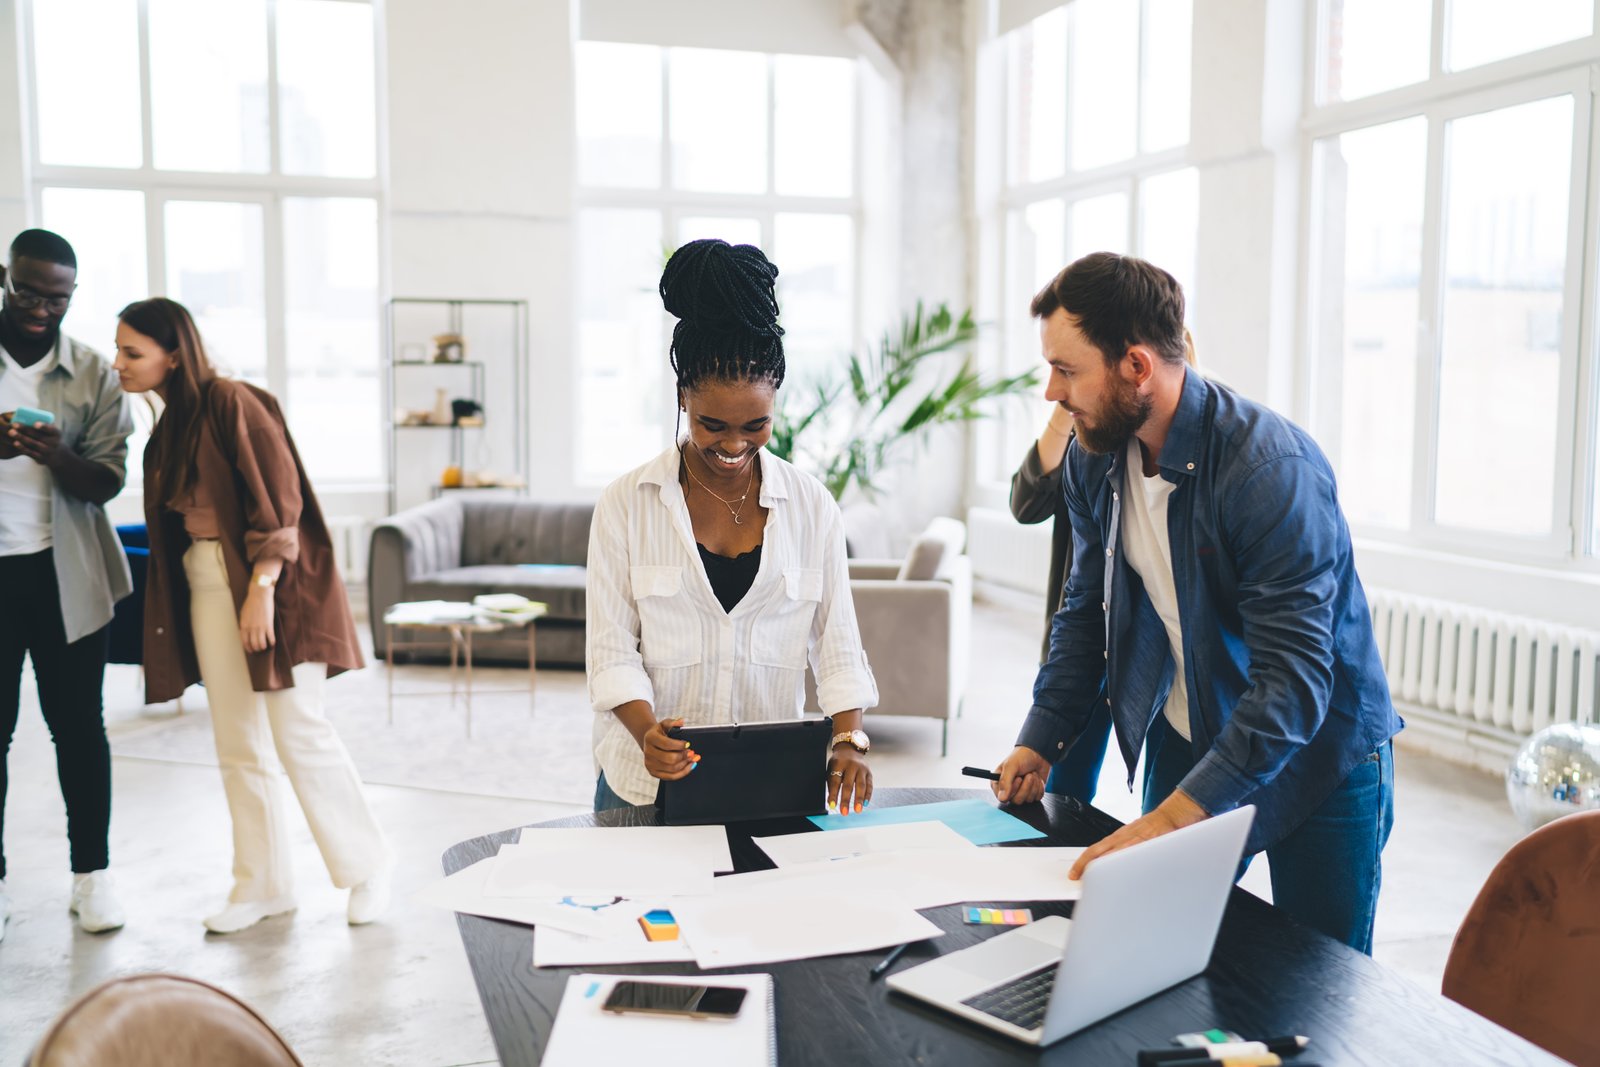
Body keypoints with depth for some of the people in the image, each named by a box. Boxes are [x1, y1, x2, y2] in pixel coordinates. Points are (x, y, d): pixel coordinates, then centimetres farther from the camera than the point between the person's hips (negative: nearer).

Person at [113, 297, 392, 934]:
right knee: (236, 744, 9)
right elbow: (172, 518, 17)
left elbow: (279, 502, -17)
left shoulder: (232, 404, -13)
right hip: (206, 585, 8)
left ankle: (366, 866, 11)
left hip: (267, 583, -8)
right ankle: (262, 885, 19)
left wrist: (261, 589, -21)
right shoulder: (168, 425, 12)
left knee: (298, 730, -5)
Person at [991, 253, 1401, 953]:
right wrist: (1040, 740, -6)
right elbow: (1086, 609, 7)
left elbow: (1295, 678, -34)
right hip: (1181, 746, 6)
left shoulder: (1271, 469, -28)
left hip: (1317, 758, -5)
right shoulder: (1092, 460, -5)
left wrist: (1176, 815, -41)